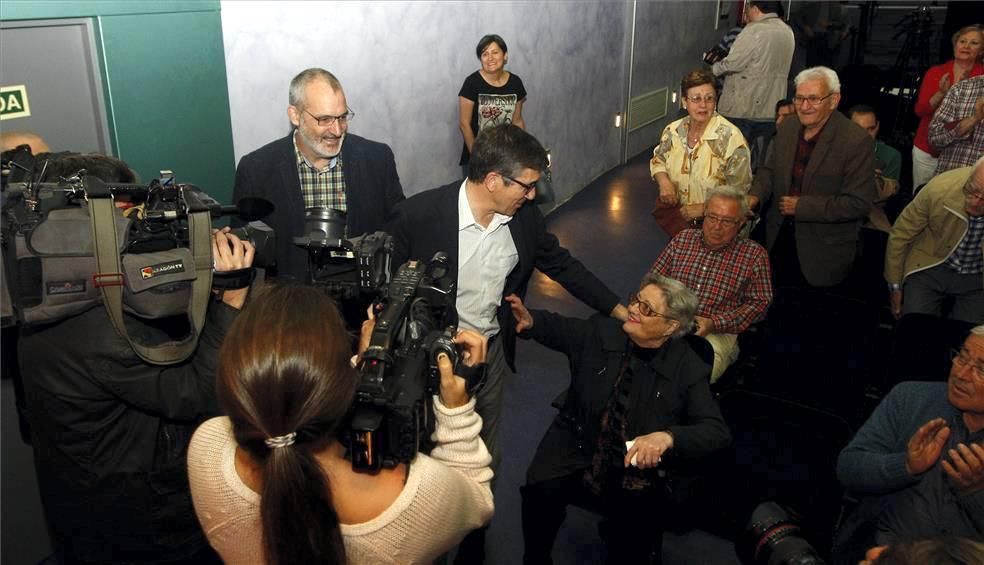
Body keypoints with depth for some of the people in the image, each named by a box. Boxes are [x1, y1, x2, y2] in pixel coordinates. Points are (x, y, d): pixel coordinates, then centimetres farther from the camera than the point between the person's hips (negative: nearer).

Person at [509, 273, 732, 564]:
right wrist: (529, 320, -9)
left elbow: (717, 431, -9)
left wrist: (668, 437, -28)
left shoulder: (688, 368, -6)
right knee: (541, 489, -24)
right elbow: (558, 327, 14)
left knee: (642, 520, -28)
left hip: (638, 466, -1)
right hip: (576, 450, 2)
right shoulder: (600, 332, -1)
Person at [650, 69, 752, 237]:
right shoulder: (673, 130, 2)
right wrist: (663, 181, -1)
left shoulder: (731, 137, -12)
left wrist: (704, 208, -15)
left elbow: (738, 190, -11)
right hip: (673, 212, 4)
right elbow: (658, 159, 20)